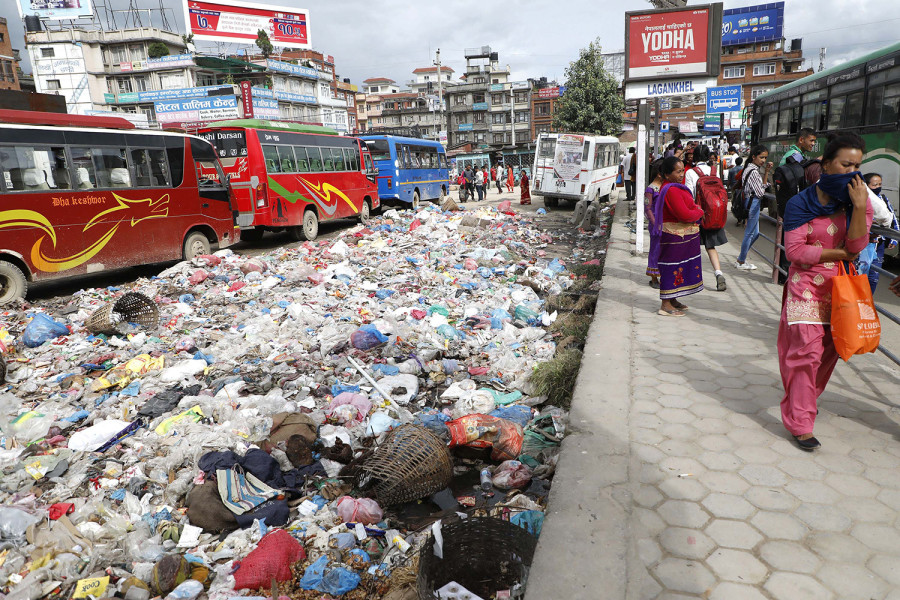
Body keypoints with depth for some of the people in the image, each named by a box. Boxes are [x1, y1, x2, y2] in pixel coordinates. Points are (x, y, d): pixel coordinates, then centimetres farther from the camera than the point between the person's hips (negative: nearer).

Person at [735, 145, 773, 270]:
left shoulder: (751, 169, 14)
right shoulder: (753, 171, -17)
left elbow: (763, 184, 16)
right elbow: (760, 192, -16)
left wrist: (766, 172, 6)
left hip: (752, 203, 10)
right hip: (753, 203, -10)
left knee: (755, 233, 16)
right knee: (749, 233, -2)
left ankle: (741, 258, 22)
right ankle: (741, 262, 7)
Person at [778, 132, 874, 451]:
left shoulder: (859, 200, 2)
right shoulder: (801, 204, -8)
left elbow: (856, 246, -11)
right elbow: (794, 250, -14)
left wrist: (859, 207, -22)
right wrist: (841, 253, -11)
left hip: (841, 287, 5)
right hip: (807, 285, -4)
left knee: (829, 350, 12)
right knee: (807, 350, -10)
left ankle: (807, 399, 35)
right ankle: (800, 422, -3)